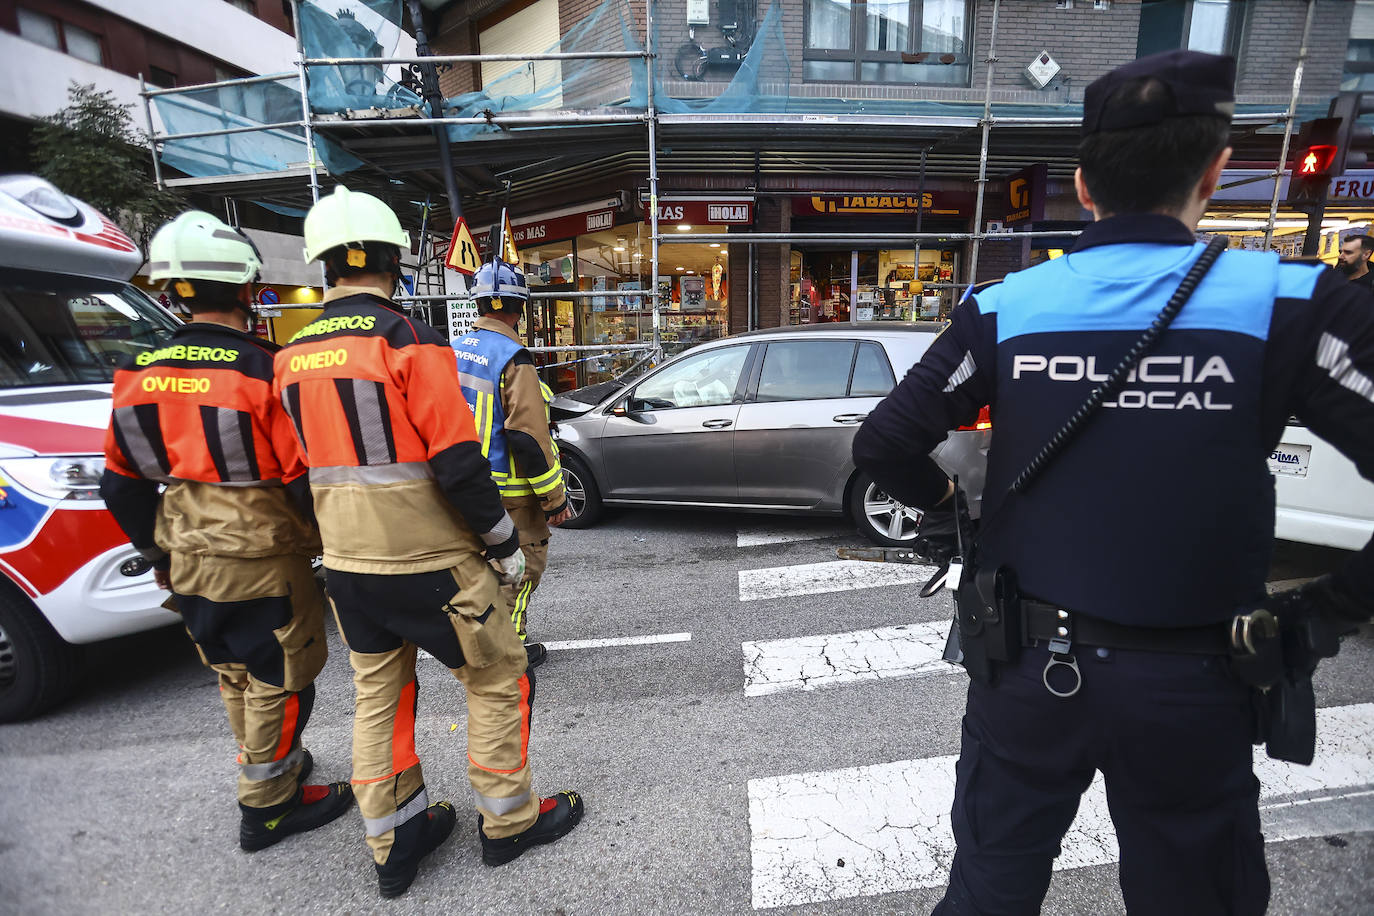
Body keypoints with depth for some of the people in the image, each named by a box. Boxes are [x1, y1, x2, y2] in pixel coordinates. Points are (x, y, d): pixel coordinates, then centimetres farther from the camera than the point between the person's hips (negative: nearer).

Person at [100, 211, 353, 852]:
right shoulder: (263, 370, -20)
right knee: (279, 681, 9)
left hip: (187, 565, 8)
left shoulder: (140, 376, 2)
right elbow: (307, 479, -21)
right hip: (261, 565, -7)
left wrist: (157, 555, 21)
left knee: (235, 677, 24)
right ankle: (268, 807, 24)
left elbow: (122, 485, 9)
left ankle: (274, 765, 44)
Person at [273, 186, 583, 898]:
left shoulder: (292, 358, 6)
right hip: (428, 564, -7)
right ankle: (507, 822, 26)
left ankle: (394, 846, 34)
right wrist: (505, 543, -9)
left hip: (346, 567, 8)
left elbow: (301, 466, 12)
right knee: (498, 681, 11)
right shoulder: (411, 343, -16)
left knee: (377, 694, 20)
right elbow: (458, 463, -21)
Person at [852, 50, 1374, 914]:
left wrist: (947, 507, 7)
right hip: (1190, 686, 0)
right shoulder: (1289, 305, -13)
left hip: (1027, 667, 1)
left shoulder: (1004, 309, -10)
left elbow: (884, 445, -11)